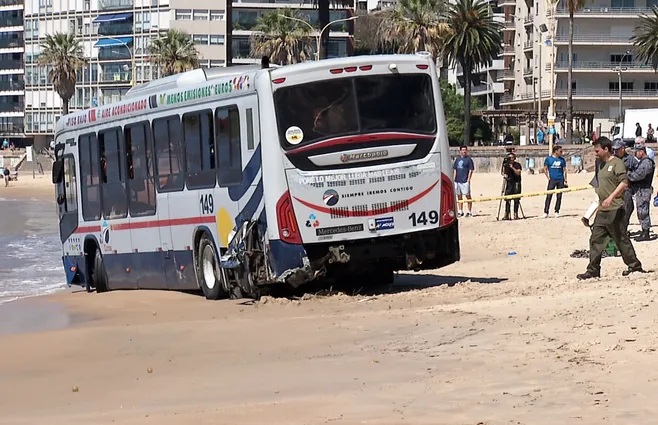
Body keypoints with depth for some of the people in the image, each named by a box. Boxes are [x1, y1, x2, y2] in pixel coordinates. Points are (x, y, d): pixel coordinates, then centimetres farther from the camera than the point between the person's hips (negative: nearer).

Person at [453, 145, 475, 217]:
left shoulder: (469, 159, -3)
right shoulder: (457, 159, 13)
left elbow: (471, 170, -6)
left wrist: (468, 180, -13)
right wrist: (454, 179, 9)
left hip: (465, 181, -6)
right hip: (457, 181, 6)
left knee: (467, 195, -3)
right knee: (459, 196, 11)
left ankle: (469, 211, 0)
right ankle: (460, 211, 19)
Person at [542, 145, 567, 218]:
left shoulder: (562, 160, 9)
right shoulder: (548, 159, 2)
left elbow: (564, 170, 12)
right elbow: (545, 169, 6)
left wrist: (565, 180, 6)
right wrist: (548, 178, -3)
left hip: (560, 180, 3)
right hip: (552, 180, -3)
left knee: (559, 196, 4)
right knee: (549, 196, -7)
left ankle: (557, 211, 14)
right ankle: (546, 212, -6)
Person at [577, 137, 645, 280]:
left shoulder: (617, 163, -12)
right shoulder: (602, 164, 16)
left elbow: (624, 183, -22)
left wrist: (611, 197, -31)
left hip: (614, 209, -9)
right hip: (602, 210, 9)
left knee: (621, 239, 0)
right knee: (596, 239, 4)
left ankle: (634, 265, 13)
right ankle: (593, 270, 6)